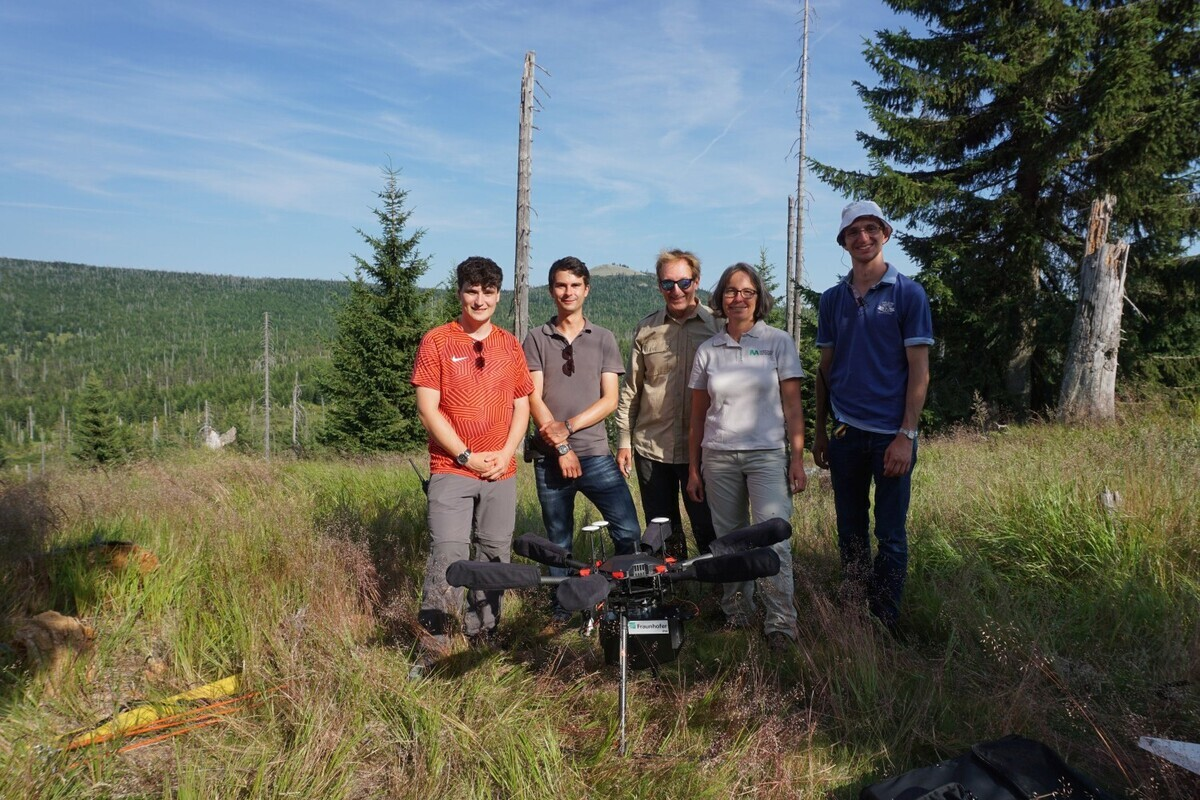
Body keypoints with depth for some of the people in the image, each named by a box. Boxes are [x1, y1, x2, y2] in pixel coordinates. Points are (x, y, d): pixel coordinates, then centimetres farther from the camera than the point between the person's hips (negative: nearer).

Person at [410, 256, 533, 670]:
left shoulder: (510, 345, 10)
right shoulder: (436, 342, -2)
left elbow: (521, 406, 12)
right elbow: (428, 409, -7)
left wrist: (505, 454, -2)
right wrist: (467, 456, -10)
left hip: (501, 472, 4)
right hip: (452, 470, -4)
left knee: (495, 555, 9)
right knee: (448, 556, -9)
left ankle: (483, 636, 22)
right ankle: (434, 647, 1)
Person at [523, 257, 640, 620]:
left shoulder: (604, 339, 8)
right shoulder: (537, 338, 6)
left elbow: (610, 400, 1)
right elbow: (534, 398, -2)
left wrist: (568, 427, -12)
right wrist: (562, 448, -10)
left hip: (596, 454, 0)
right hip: (551, 457, 0)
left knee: (629, 532, -9)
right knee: (559, 542, 9)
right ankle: (562, 611, 23)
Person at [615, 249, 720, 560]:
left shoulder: (717, 325, 0)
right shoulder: (646, 329, 6)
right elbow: (631, 389, 9)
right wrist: (624, 440, 5)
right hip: (651, 447, 2)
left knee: (709, 529, 3)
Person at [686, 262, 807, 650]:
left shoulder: (778, 342, 3)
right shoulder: (708, 350, 8)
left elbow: (792, 404, 1)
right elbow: (698, 414, 11)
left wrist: (797, 457, -6)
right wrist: (693, 468, 9)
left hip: (767, 455, -2)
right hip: (718, 458, 3)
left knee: (773, 541, -9)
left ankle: (781, 622, 1)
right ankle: (736, 612, 21)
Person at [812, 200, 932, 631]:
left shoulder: (908, 294, -2)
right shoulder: (832, 299, 9)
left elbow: (918, 370, -5)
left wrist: (906, 435, -12)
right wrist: (819, 431, 9)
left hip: (891, 433, -3)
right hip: (845, 433, 4)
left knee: (890, 537, 4)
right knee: (850, 531, 12)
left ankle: (884, 624, 16)